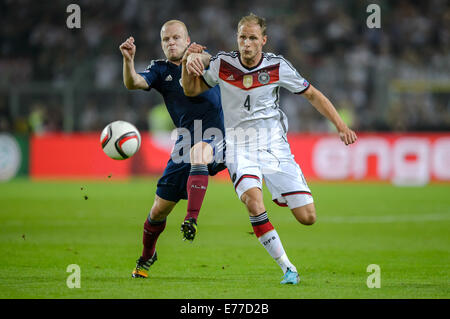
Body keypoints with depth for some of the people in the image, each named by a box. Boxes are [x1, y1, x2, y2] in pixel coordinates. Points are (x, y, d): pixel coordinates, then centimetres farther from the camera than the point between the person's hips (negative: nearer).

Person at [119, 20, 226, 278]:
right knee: (159, 210, 5)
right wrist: (128, 60, -29)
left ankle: (192, 219, -44)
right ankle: (147, 256, 32)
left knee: (198, 151, -41)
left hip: (216, 140, -3)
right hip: (185, 143, 3)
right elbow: (133, 83, -10)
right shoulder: (161, 70, 9)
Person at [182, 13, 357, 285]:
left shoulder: (278, 66, -6)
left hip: (275, 145, 1)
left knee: (307, 218, -5)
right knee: (253, 201, -32)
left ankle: (280, 198, 33)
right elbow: (191, 90, 11)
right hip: (240, 146, -1)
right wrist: (189, 62, -10)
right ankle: (287, 268, -21)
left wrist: (341, 126, 0)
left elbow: (312, 94, 6)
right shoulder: (222, 64, -4)